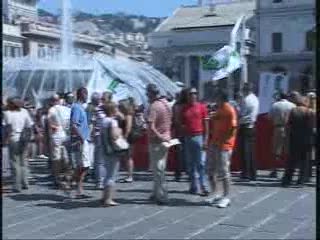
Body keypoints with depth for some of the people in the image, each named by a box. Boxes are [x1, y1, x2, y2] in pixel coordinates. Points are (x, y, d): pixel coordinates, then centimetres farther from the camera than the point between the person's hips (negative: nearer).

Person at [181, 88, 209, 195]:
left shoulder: (202, 107, 2)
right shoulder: (184, 108, 11)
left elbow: (206, 124, -1)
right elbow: (182, 124, 15)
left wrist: (205, 139, -7)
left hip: (199, 137, -4)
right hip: (188, 137, 4)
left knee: (201, 163, -7)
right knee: (191, 164, 7)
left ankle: (204, 187, -6)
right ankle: (194, 187, 14)